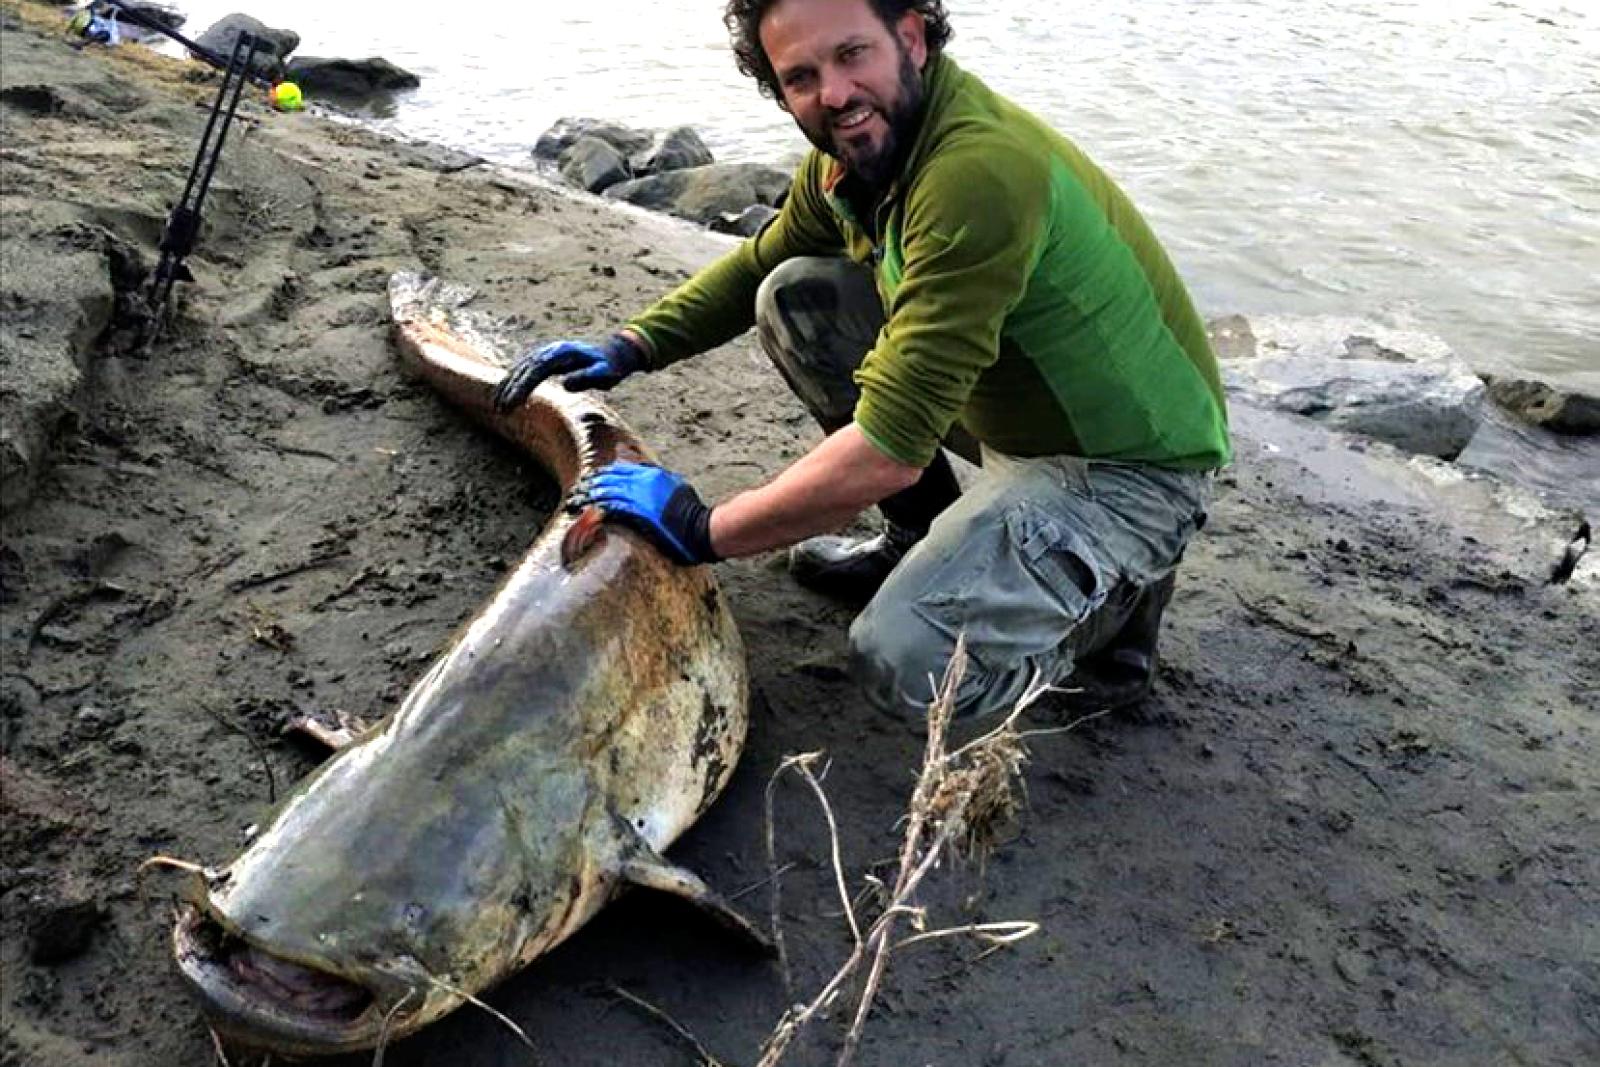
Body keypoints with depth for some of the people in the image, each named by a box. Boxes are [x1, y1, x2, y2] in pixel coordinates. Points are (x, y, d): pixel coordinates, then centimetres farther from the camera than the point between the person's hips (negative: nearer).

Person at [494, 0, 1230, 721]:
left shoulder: (979, 173, -31)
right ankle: (923, 542, 12)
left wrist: (704, 530, -22)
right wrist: (629, 347, 2)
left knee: (902, 662, -27)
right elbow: (758, 263, 17)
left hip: (1129, 466, -8)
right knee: (793, 296, 0)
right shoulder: (851, 150, -3)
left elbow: (889, 452, -33)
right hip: (1010, 413, 8)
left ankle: (1112, 597, 3)